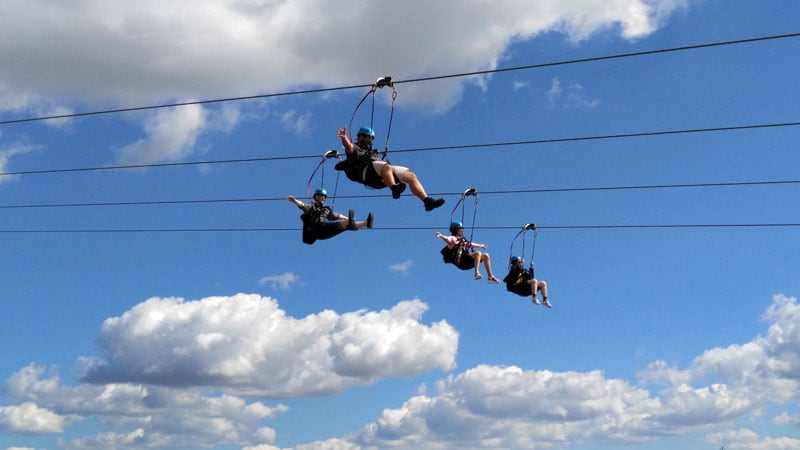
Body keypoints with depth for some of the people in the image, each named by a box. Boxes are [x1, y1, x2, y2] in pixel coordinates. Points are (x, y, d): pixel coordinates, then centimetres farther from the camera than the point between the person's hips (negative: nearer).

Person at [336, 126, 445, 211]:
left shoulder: (371, 152, 45)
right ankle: (394, 188, -66)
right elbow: (348, 146, -3)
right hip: (366, 170, -7)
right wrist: (344, 138, -22)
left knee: (411, 176, -8)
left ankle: (427, 201, -20)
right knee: (386, 167, -39)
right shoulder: (355, 148, 22)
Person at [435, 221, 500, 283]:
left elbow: (470, 244, 41)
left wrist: (480, 245, 55)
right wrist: (441, 236, -46)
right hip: (460, 261, -9)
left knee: (486, 256, 10)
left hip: (467, 262, 9)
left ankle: (491, 277, 10)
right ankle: (477, 273, -36)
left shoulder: (462, 239, 25)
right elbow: (447, 239, -24)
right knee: (478, 253, -27)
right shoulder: (453, 238, -2)